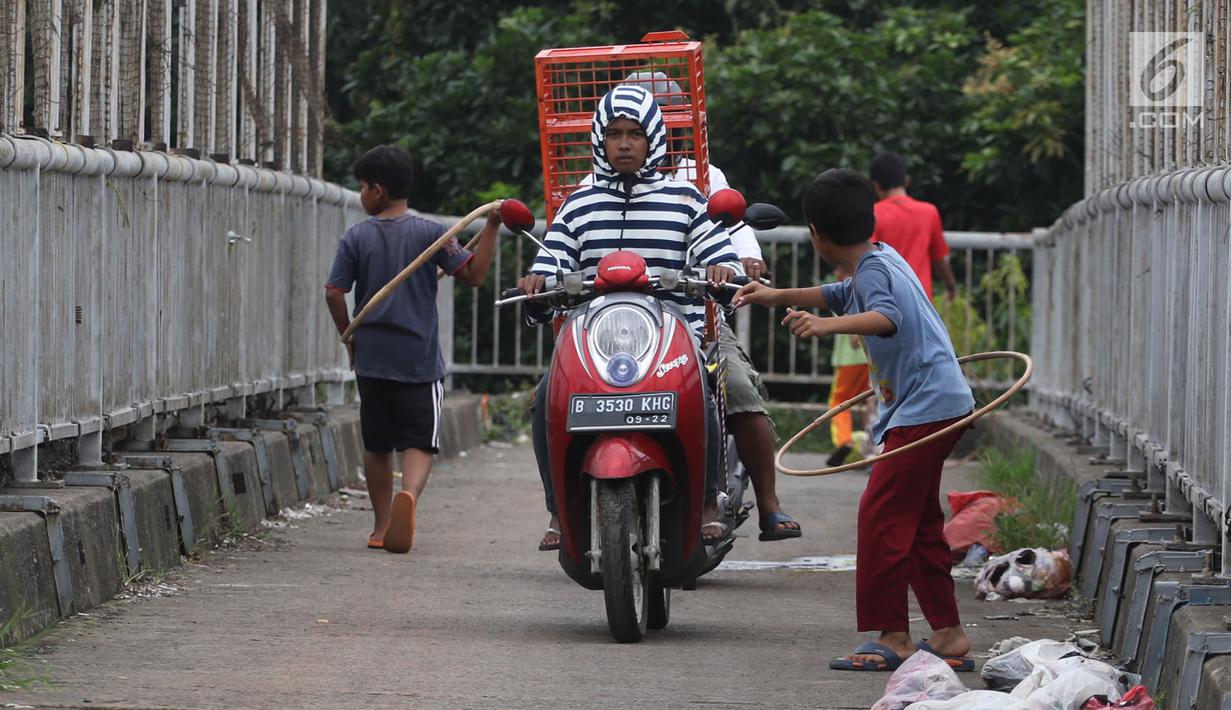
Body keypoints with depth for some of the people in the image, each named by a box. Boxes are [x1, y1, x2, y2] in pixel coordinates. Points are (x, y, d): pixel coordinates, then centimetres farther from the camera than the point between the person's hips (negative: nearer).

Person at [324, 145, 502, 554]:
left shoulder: (356, 238, 0)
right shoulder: (429, 233, -2)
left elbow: (334, 293, -2)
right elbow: (473, 274, -6)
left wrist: (350, 338, 11)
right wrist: (491, 228, -1)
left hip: (371, 361, 1)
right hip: (419, 359, -1)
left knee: (376, 445, 14)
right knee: (418, 443, -3)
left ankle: (381, 526, 20)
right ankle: (408, 496, -32)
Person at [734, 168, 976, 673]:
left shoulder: (875, 269, -16)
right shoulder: (876, 261, 16)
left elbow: (887, 316, -37)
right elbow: (841, 296, 37)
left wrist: (829, 325, -52)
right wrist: (777, 297, 39)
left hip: (926, 406, -11)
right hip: (937, 405, 11)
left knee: (881, 514, -13)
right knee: (919, 523, 15)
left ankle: (892, 636, -14)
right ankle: (948, 634, 18)